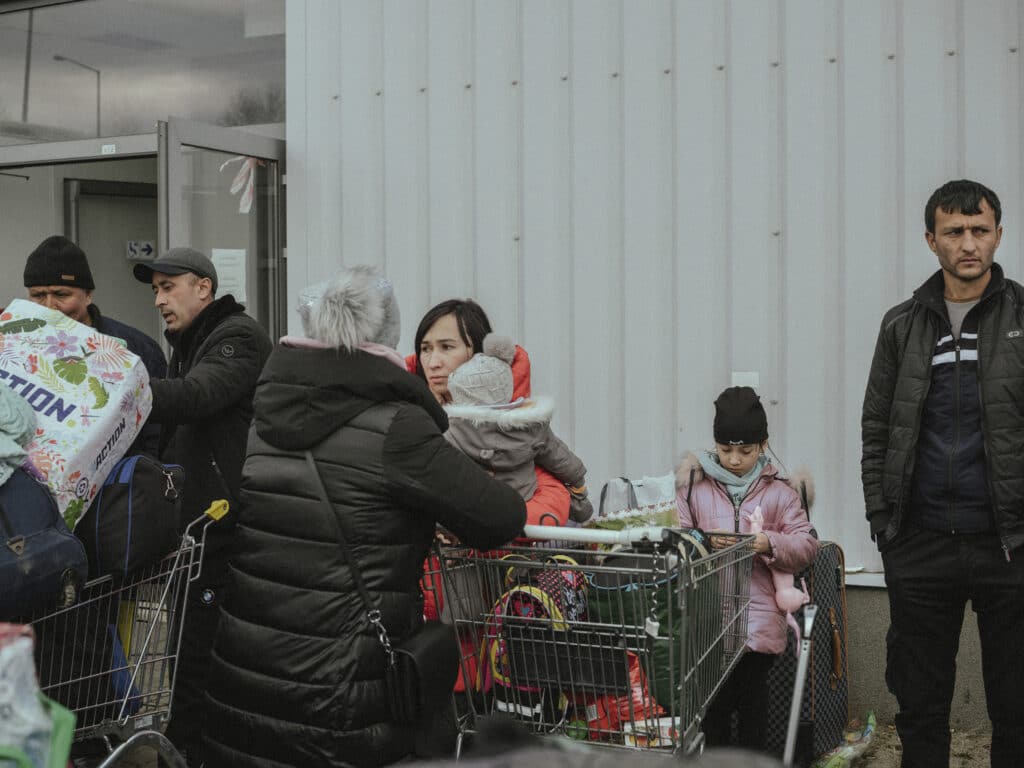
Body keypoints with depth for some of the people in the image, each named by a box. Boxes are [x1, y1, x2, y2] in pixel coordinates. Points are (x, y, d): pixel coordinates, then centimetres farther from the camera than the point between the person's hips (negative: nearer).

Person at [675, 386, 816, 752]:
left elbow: (806, 545, 3)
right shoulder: (695, 487, 9)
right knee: (713, 696, 2)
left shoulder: (778, 492, 8)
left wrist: (770, 544, -16)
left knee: (752, 694, 3)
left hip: (758, 616, 0)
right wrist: (704, 542, -15)